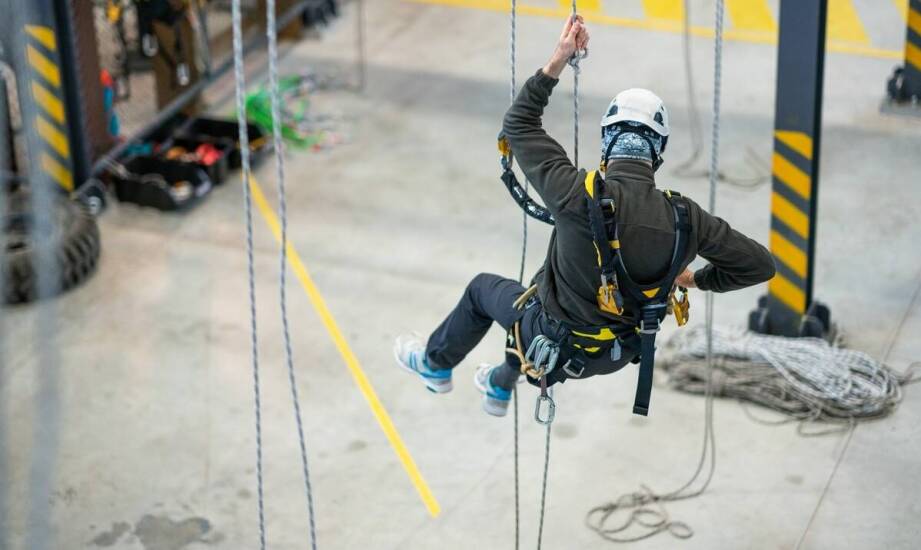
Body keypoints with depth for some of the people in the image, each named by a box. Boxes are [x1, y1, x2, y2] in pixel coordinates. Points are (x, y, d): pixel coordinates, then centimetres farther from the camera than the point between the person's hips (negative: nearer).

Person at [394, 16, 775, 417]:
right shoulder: (685, 217, -21)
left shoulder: (580, 196, -31)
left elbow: (518, 125, -17)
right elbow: (760, 264, -11)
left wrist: (556, 63, -12)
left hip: (560, 345, -4)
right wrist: (698, 279, 6)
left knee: (483, 288, 27)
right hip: (619, 354, 4)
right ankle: (500, 386, 62)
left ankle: (436, 364, 53)